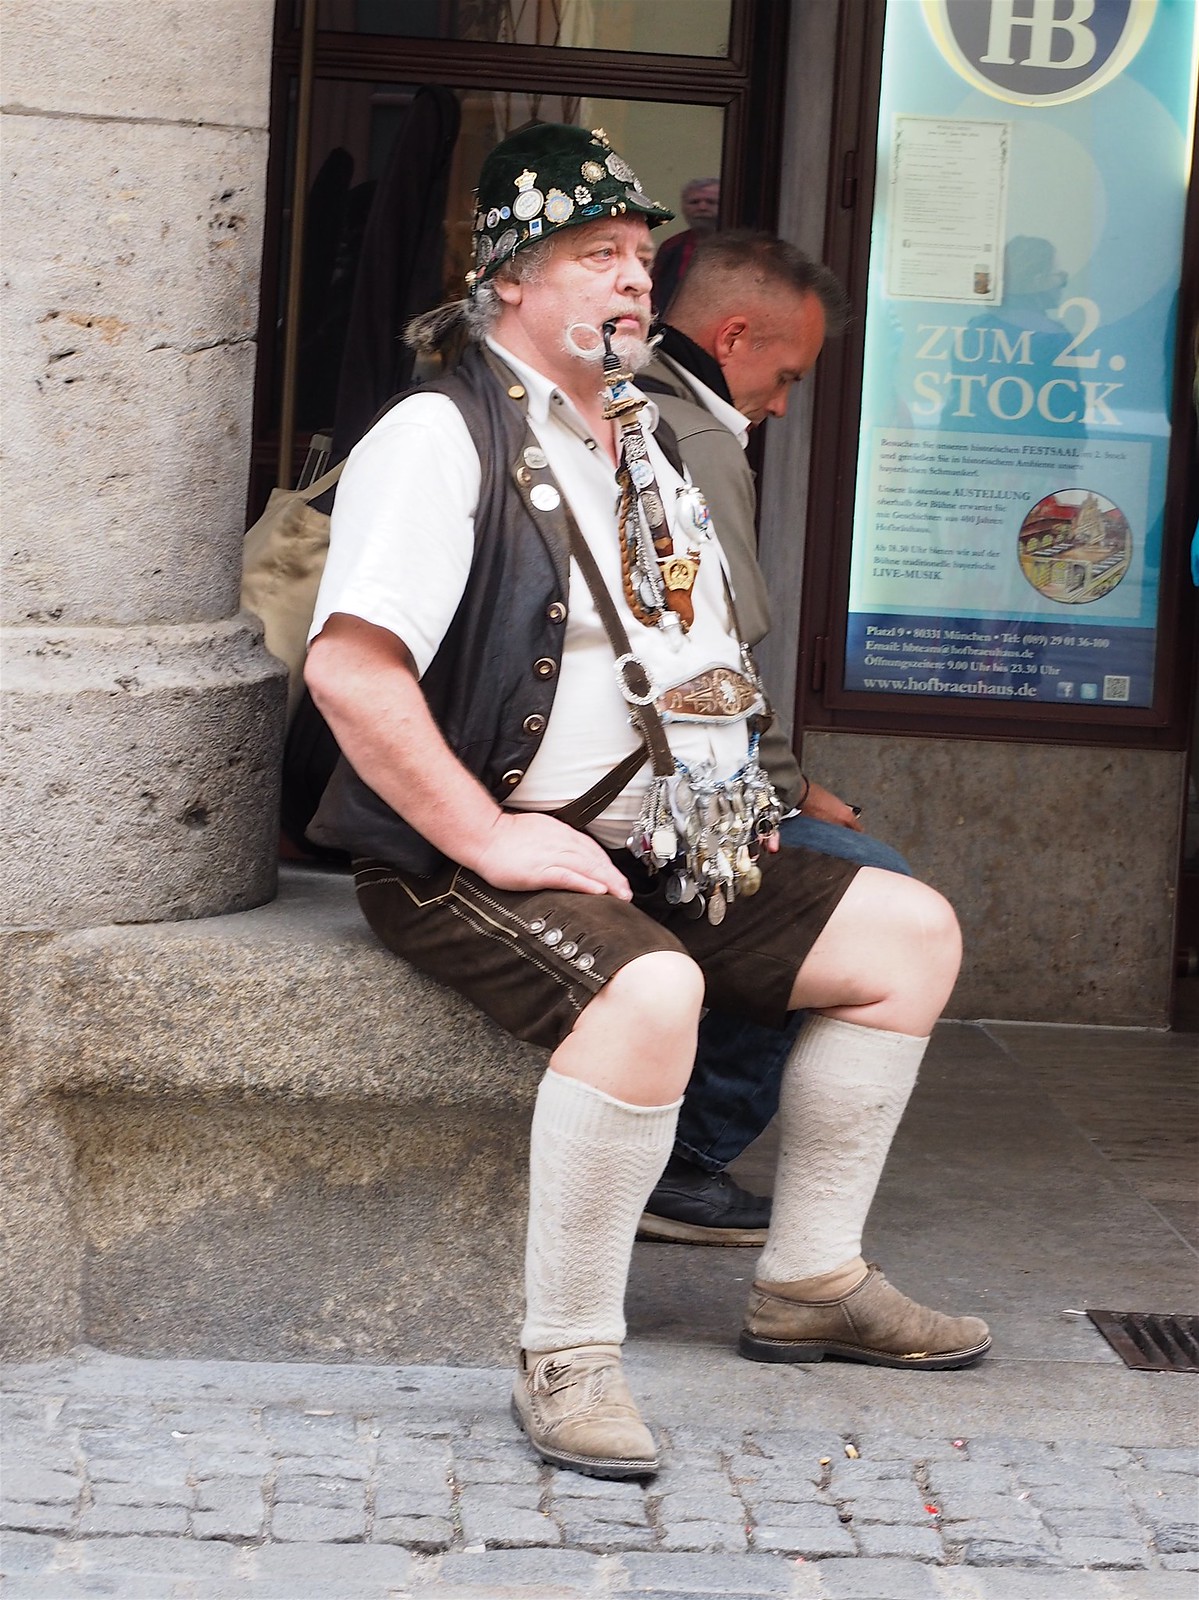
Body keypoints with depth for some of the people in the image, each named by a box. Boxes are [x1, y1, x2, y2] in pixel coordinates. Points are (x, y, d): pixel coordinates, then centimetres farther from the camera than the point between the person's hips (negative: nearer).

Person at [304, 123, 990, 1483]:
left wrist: (731, 796, 14)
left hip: (655, 856, 9)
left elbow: (697, 669, 32)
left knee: (913, 933, 5)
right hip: (467, 867, -9)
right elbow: (347, 668, -24)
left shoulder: (650, 450, 19)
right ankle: (566, 1359, -26)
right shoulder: (442, 439, -11)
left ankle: (809, 1282, 12)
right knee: (650, 990, -37)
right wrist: (487, 836, -24)